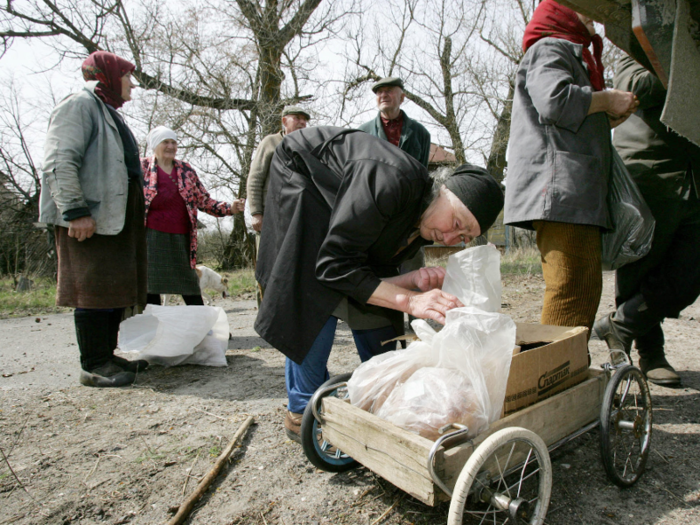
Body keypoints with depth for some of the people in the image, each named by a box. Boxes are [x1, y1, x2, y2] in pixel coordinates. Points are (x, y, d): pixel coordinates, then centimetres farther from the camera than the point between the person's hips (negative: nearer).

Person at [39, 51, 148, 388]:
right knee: (95, 290, -7)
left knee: (117, 290, 10)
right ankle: (94, 365, 1)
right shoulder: (79, 105, -4)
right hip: (89, 220, -10)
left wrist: (136, 214, 22)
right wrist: (75, 211, -22)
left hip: (116, 217, 10)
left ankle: (107, 356, 20)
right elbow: (59, 163, -16)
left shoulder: (109, 113, 26)